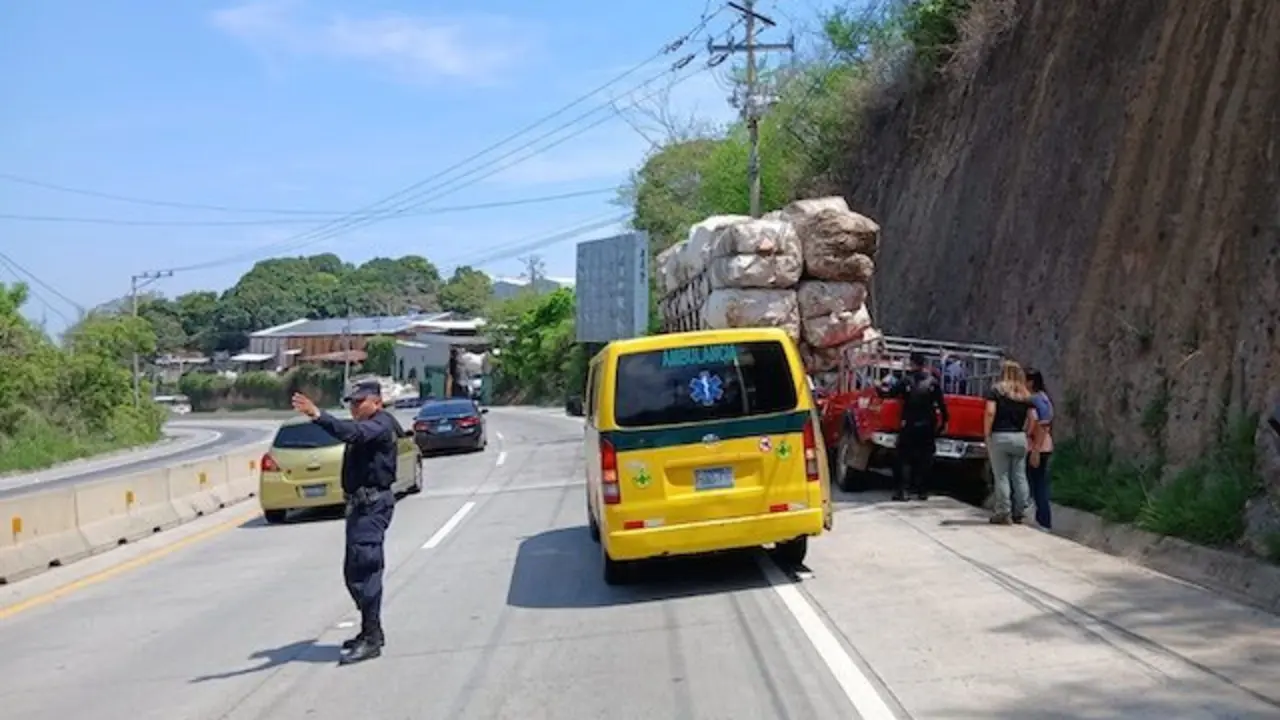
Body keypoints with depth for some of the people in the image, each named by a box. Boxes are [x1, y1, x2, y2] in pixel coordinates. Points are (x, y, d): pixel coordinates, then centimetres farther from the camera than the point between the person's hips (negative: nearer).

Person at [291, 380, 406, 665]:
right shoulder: (368, 426, 20)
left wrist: (317, 415, -42)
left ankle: (371, 639, -10)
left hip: (372, 505, -11)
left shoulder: (380, 424, -13)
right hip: (361, 503, 11)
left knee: (364, 571, -13)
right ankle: (371, 631, 26)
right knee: (355, 572, 15)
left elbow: (352, 432, -33)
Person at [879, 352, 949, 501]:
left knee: (905, 458, 4)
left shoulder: (906, 382, -5)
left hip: (909, 426, -1)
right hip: (927, 427, 1)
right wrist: (944, 421, 7)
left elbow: (888, 393, -2)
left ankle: (902, 490, -6)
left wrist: (880, 387, 19)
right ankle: (922, 491, 8)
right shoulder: (933, 382, -1)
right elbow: (941, 404, -2)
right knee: (925, 458, 8)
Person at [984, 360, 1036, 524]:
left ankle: (1003, 513, -1)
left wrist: (986, 435, -8)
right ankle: (1019, 512, 13)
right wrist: (1026, 434, 13)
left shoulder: (996, 390, -3)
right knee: (1020, 476, 9)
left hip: (999, 436, -4)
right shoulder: (1025, 394, 10)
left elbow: (990, 413, -13)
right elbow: (1032, 418, 5)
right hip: (1019, 437, 4)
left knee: (1001, 476, 0)